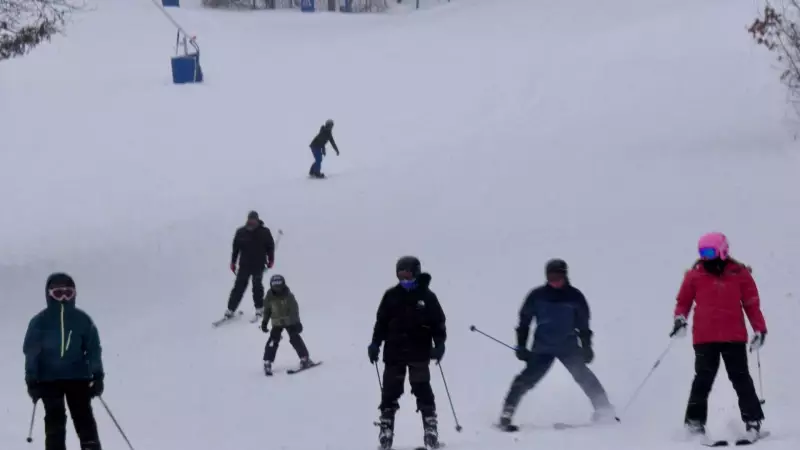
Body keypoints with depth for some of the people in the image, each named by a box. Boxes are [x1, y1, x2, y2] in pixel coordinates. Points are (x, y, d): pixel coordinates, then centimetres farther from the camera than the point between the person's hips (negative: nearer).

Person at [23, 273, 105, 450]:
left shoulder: (82, 320, 3)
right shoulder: (39, 322, 0)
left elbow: (93, 349, 6)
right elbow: (31, 352, 0)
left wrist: (97, 376, 0)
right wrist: (32, 381, -7)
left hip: (78, 378, 1)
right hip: (49, 380, -1)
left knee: (84, 419, -1)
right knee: (55, 422, -3)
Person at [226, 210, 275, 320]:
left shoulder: (264, 232, -2)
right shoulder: (241, 232, 1)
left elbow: (270, 246, 6)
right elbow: (236, 248, 7)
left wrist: (270, 260, 6)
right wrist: (233, 262, 8)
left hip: (259, 265, -1)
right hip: (244, 265, 1)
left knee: (257, 286, -4)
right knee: (239, 287, -2)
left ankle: (259, 308, 10)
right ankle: (230, 310, 1)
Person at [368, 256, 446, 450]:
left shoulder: (427, 296, 0)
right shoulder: (391, 296, 5)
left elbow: (438, 322, 2)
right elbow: (381, 321, 9)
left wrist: (439, 344, -10)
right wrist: (375, 343, 1)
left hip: (419, 353, -2)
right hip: (394, 353, 2)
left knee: (423, 391, -4)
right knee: (390, 392, 1)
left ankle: (431, 431, 1)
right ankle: (385, 433, 6)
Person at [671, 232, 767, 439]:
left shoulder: (739, 274, 3)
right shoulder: (695, 275, 3)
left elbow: (752, 303, 6)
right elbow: (684, 301, 9)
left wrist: (759, 329, 3)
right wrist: (680, 318, -10)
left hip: (734, 337, 0)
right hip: (704, 338, 0)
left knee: (741, 379, 3)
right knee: (703, 380, -3)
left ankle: (753, 421, 7)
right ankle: (694, 422, -1)